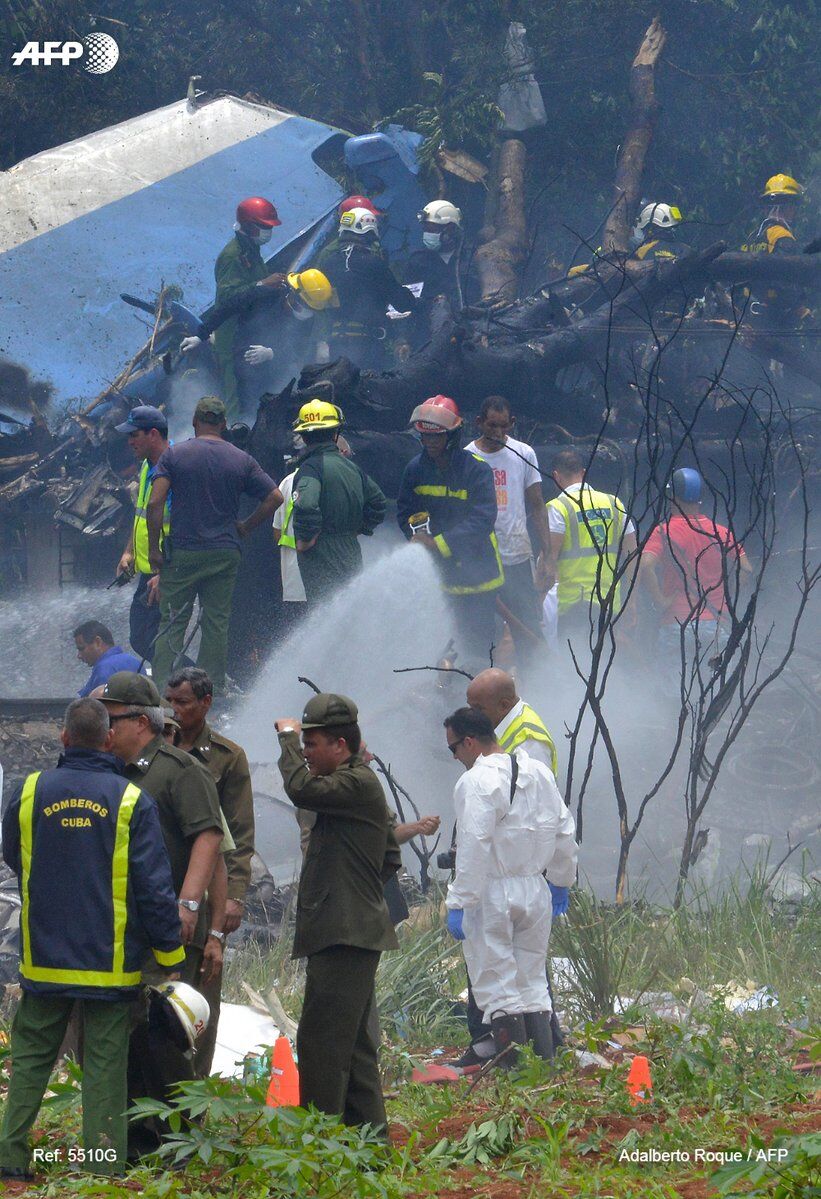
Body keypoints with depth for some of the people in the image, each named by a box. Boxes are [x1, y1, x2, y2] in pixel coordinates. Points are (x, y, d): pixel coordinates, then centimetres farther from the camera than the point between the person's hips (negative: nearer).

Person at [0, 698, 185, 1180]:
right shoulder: (132, 801, -10)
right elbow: (155, 889, -9)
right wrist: (170, 958, -1)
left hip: (44, 959, 2)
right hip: (110, 960, -2)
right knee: (105, 1066, 3)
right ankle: (105, 1165, 2)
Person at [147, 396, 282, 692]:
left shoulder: (175, 455, -3)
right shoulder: (241, 460, 3)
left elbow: (155, 503, -12)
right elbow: (274, 498, 2)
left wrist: (153, 548, -5)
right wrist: (245, 527, 12)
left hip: (183, 553, -2)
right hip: (226, 554, 2)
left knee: (172, 622, 3)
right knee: (216, 623, 7)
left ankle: (161, 688, -3)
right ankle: (213, 688, 8)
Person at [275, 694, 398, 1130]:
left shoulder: (358, 783, -12)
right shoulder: (356, 784, 20)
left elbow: (301, 789, -28)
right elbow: (391, 857, 28)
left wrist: (288, 737, -13)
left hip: (345, 937, -11)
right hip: (347, 934, 11)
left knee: (321, 1041, -11)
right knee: (353, 1043, 15)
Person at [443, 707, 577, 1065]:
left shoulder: (476, 782, -15)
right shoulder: (539, 773, 9)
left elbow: (473, 850, -21)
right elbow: (564, 833, 15)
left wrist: (458, 903, -19)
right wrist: (561, 881, 26)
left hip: (491, 895, -7)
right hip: (535, 888, 7)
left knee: (498, 987, -1)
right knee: (533, 984, 13)